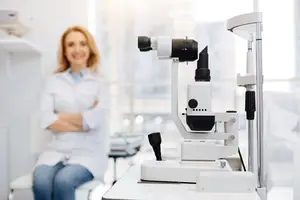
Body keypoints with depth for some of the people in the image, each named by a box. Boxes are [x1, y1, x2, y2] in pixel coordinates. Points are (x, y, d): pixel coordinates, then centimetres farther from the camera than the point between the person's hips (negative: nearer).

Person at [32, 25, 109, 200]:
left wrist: (61, 116, -1)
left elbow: (93, 120, -10)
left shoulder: (100, 81, 4)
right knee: (41, 181, -29)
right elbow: (47, 121, -1)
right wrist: (83, 122, -7)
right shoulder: (54, 80, 11)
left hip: (88, 153, -2)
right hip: (57, 150, 2)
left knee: (63, 181, -31)